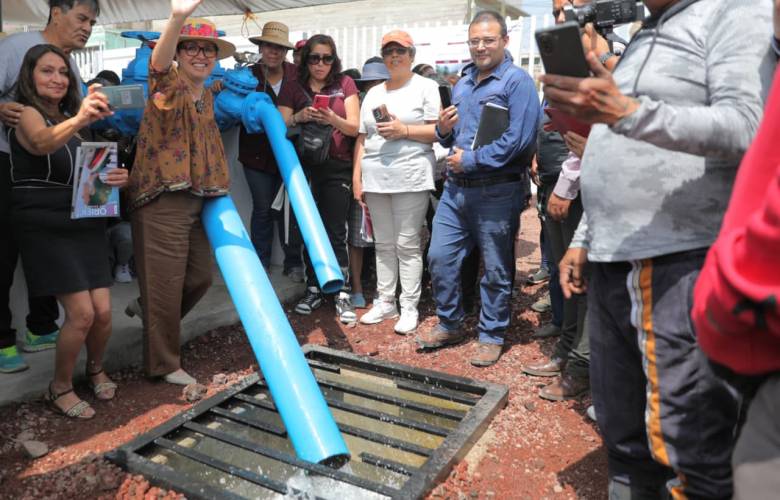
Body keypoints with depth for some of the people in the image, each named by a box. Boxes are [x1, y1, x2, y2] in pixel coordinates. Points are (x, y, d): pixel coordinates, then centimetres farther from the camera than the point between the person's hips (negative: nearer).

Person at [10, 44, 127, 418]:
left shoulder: (70, 120, 17)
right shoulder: (26, 113, -7)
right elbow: (41, 142, -32)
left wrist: (116, 177, -1)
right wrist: (77, 120, -53)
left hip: (85, 223, 6)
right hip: (44, 227, -6)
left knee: (103, 311, -2)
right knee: (82, 313, -13)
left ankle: (96, 369, 27)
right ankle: (60, 389, 10)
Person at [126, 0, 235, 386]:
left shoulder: (207, 96, 14)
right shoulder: (168, 86, -10)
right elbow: (159, 65, -34)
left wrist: (216, 186, 25)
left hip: (196, 200, 8)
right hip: (162, 201, -8)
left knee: (200, 276, 16)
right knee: (165, 284, 0)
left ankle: (158, 324, 41)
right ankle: (164, 363, 16)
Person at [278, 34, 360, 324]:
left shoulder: (344, 85, 6)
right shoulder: (292, 89, 9)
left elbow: (354, 128, 0)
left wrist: (333, 119, -21)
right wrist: (299, 117, -18)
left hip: (337, 169, -2)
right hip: (304, 167, 2)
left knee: (335, 232, -5)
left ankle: (342, 294, 2)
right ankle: (313, 289, 18)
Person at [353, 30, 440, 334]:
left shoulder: (425, 87, 4)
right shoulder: (373, 93, 19)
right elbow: (362, 138, 17)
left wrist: (404, 130, -14)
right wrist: (357, 177, 10)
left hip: (410, 177, -5)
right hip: (375, 177, 5)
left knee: (407, 244, -4)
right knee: (383, 244, 10)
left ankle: (409, 307, 5)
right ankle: (384, 302, 19)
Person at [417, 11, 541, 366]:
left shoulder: (517, 81, -7)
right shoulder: (462, 83, 16)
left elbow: (519, 139, -19)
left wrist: (471, 160, -16)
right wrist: (444, 131, 1)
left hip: (497, 191, -7)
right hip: (455, 187, 7)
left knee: (496, 269, 6)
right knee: (439, 257, 8)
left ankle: (492, 336, 22)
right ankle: (449, 324, 27)